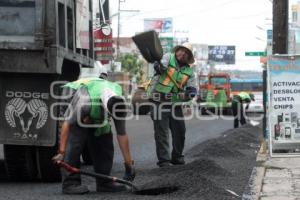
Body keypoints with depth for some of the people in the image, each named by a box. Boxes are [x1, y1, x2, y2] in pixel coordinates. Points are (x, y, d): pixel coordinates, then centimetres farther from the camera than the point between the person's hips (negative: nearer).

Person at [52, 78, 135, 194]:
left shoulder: (119, 104, -28)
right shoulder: (85, 102, -44)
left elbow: (122, 135, -20)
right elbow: (67, 124, -34)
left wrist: (129, 163, -16)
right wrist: (61, 152, -32)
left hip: (99, 118, 5)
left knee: (106, 144, -1)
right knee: (74, 146, -20)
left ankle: (104, 183, 8)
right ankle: (70, 183, -18)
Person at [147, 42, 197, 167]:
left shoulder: (189, 71, 9)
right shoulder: (168, 58, -3)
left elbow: (192, 89, 5)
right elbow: (161, 66, -23)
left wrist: (189, 93, -17)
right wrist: (158, 66, -46)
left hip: (175, 102, 5)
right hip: (159, 101, -5)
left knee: (180, 130, 7)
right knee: (161, 131, -5)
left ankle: (177, 157, 22)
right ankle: (163, 159, -2)